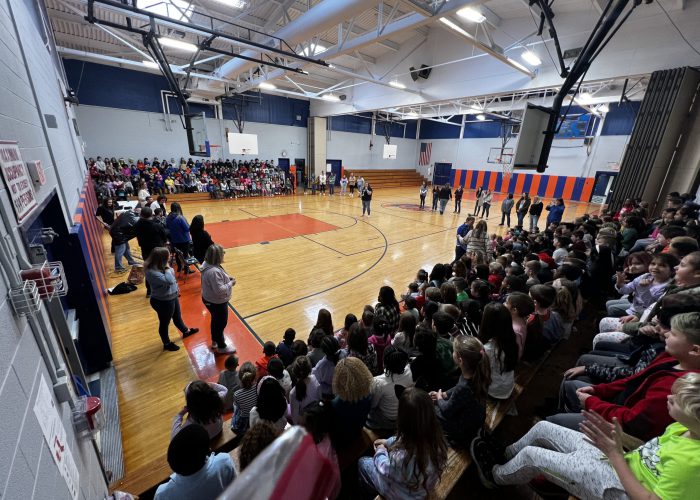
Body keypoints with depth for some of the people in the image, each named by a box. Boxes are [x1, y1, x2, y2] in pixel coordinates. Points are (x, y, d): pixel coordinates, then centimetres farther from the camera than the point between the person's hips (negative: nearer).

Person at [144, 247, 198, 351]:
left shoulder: (159, 266, -4)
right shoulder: (152, 272, -31)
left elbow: (171, 278, 10)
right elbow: (168, 281, -38)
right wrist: (167, 268, -29)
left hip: (172, 297, 8)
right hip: (162, 302, -8)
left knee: (177, 317, 29)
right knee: (164, 323, 15)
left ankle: (185, 331, 53)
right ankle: (167, 344, 37)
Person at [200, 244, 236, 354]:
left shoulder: (207, 264, -5)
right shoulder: (214, 271, -36)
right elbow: (219, 290, -34)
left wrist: (227, 278, 0)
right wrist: (231, 283, -20)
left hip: (209, 299, 10)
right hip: (217, 303, -9)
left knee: (215, 320, 29)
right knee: (221, 323, 11)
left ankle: (215, 341, 50)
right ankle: (221, 347, 32)